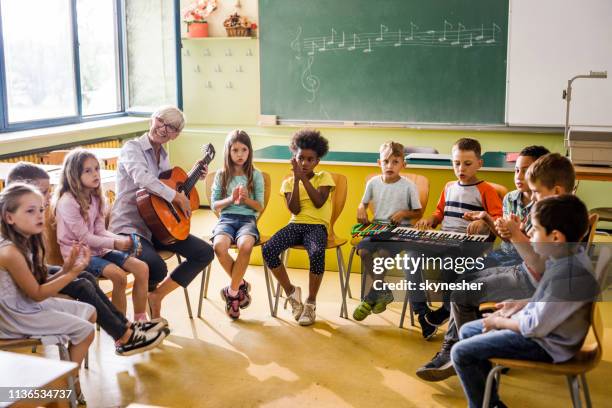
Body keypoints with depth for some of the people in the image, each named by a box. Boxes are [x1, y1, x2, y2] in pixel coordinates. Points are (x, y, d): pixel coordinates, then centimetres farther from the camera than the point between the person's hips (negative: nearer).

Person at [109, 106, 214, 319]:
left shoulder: (163, 156, 14)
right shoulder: (132, 148, -10)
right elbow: (143, 178, -30)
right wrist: (177, 197, -24)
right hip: (130, 227, -8)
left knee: (205, 253, -4)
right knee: (156, 267, -34)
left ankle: (156, 297, 2)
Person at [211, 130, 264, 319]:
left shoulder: (256, 175, 8)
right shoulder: (221, 175, 11)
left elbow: (260, 206, 6)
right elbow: (214, 205, 8)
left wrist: (246, 199, -13)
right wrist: (231, 199, -10)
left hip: (248, 219, -1)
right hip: (226, 218, 1)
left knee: (245, 245, -37)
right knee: (219, 246, -34)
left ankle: (232, 291, -18)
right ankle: (241, 285, -10)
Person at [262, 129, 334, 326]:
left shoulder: (324, 177, 8)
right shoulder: (289, 182, 13)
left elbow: (319, 202, -10)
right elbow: (295, 210, -3)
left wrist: (304, 179, -11)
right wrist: (296, 179, -7)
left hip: (317, 226, -3)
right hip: (295, 224, 3)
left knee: (317, 253, -37)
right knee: (268, 249, -26)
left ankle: (311, 303, -14)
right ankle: (291, 292, -1)